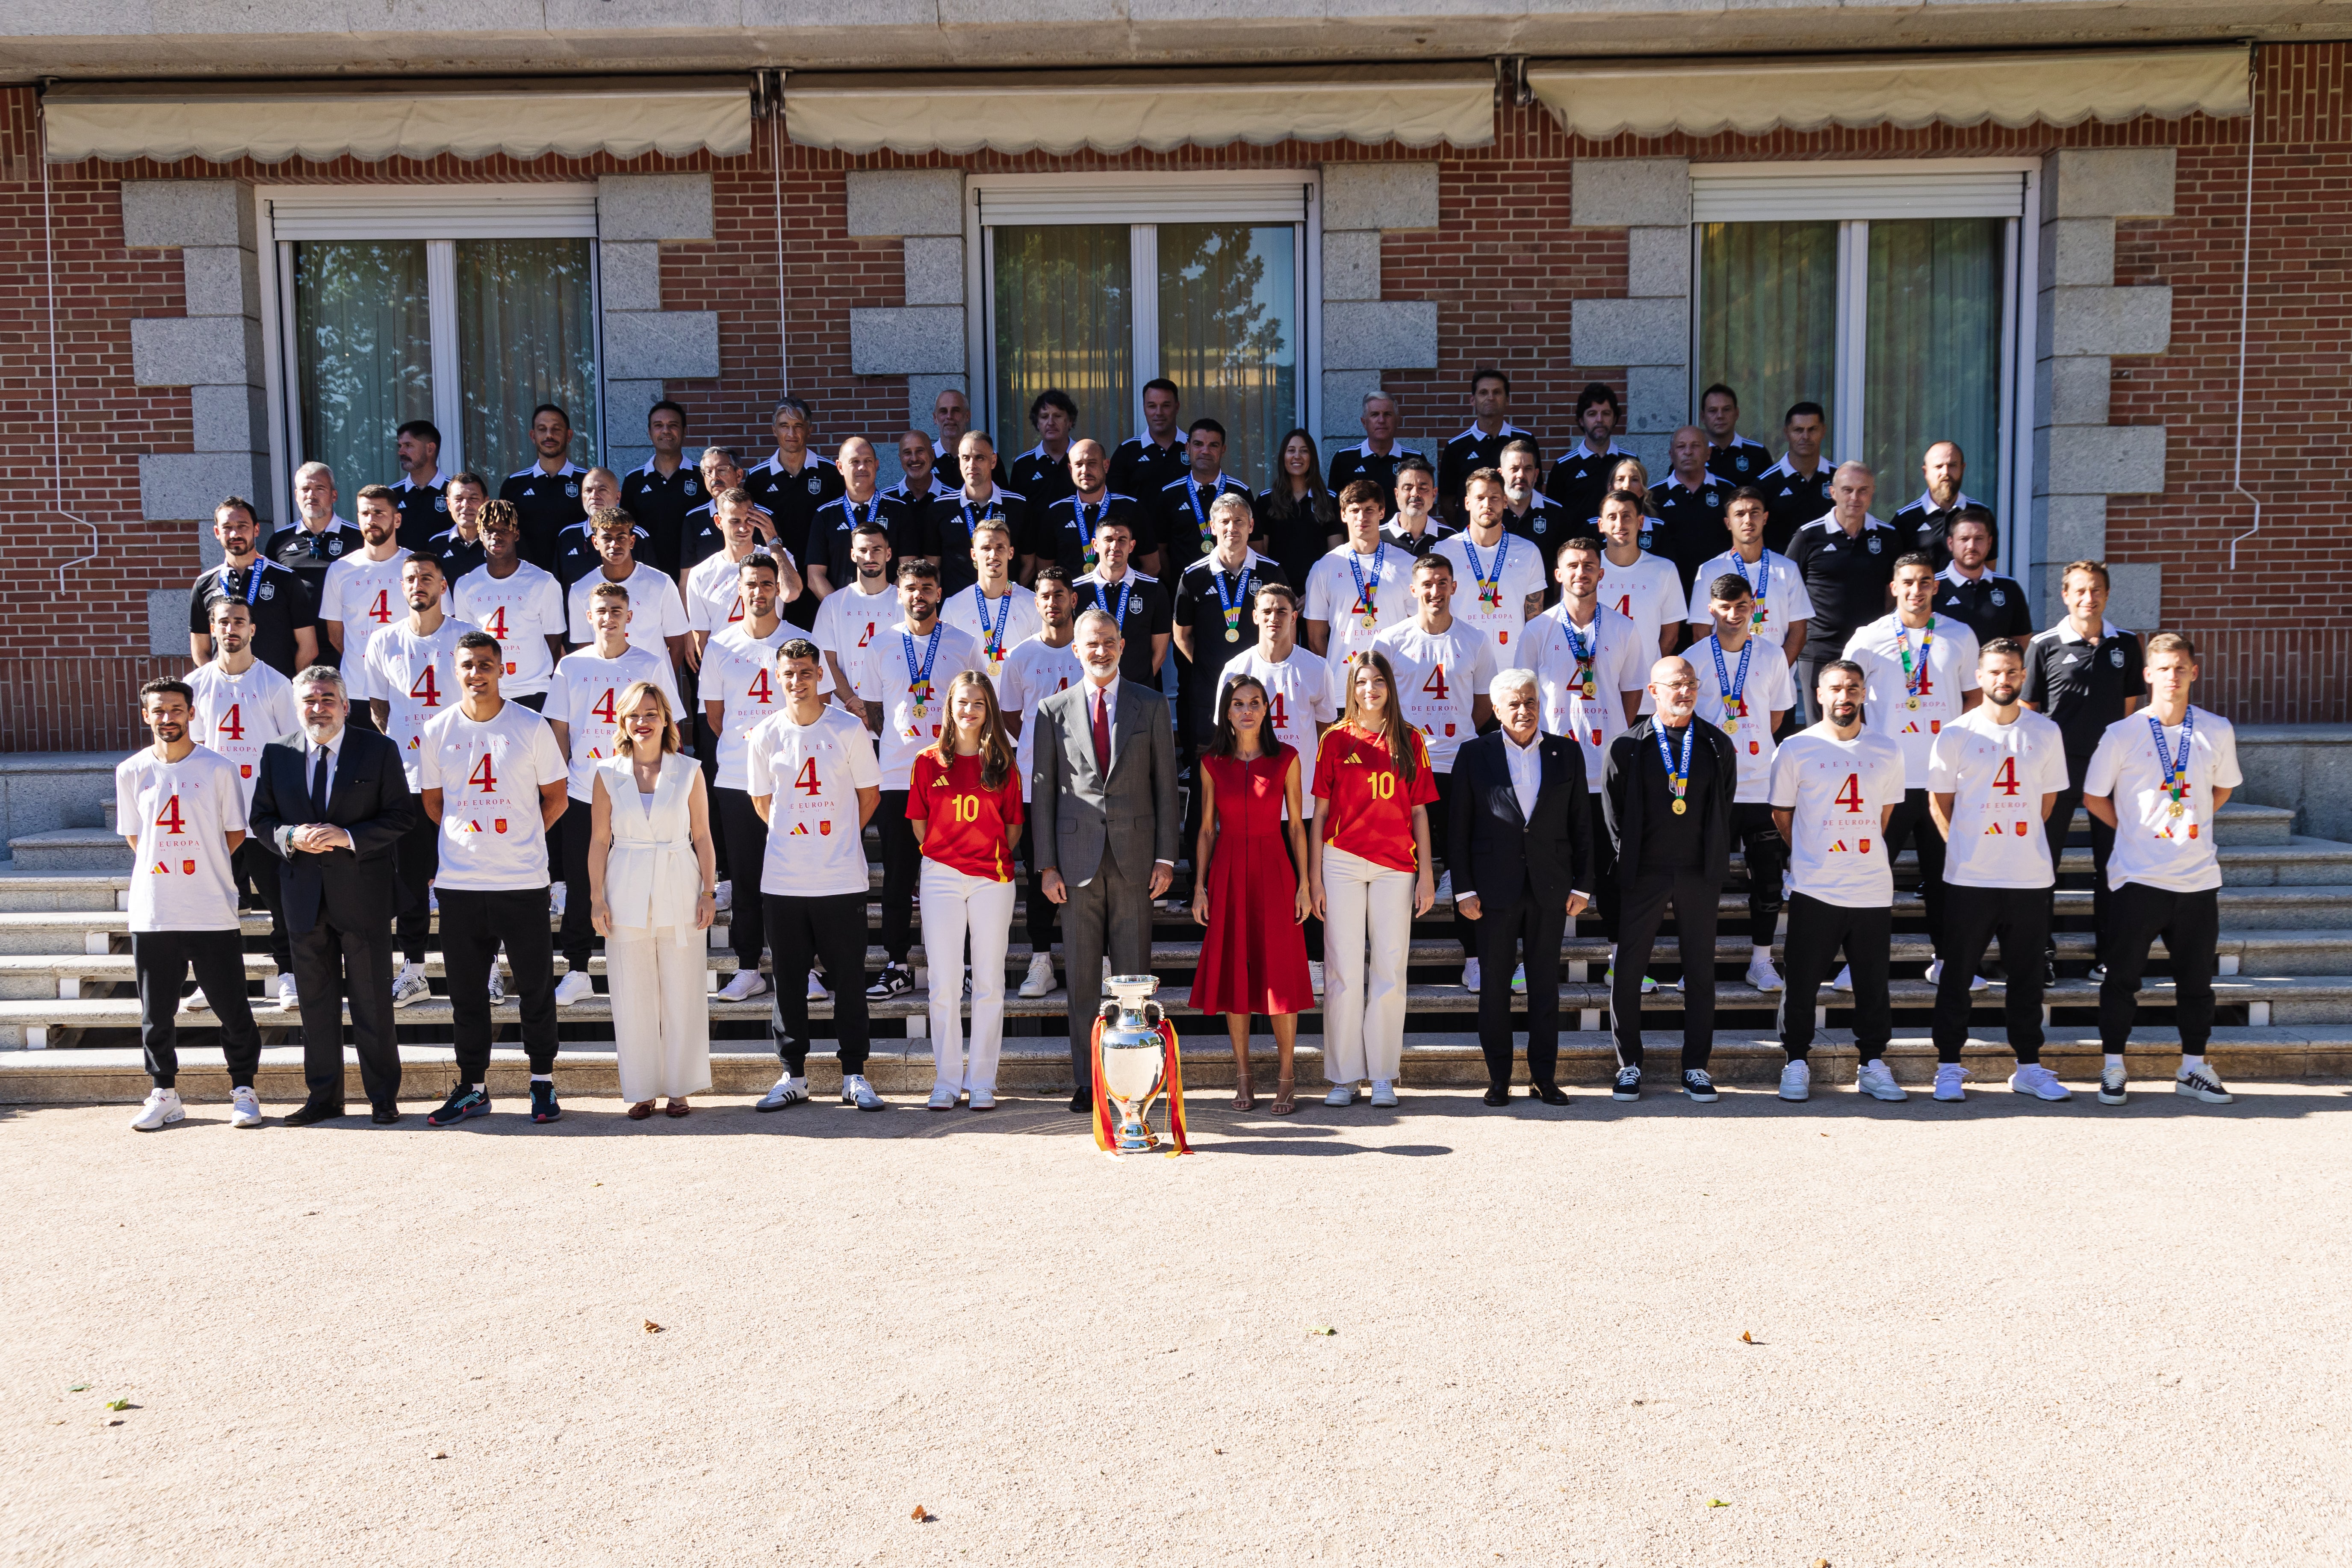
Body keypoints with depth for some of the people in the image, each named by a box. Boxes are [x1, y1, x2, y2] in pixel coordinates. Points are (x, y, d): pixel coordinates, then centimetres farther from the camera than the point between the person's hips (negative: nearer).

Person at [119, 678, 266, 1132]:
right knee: (156, 1010, 8)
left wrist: (202, 869, 3)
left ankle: (244, 1090, 14)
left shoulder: (219, 769, -1)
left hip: (213, 914, -2)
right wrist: (167, 865, 6)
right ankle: (164, 1094, 21)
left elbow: (235, 834, 6)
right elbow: (134, 836, 14)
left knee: (232, 1008, 2)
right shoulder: (131, 772, 6)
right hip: (152, 914, 2)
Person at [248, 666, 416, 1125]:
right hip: (304, 895, 3)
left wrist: (347, 837, -17)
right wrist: (291, 837, -11)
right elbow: (262, 818, 10)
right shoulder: (277, 755, 8)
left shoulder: (379, 750, -1)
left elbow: (401, 814, -5)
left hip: (363, 893, -3)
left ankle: (383, 1097, 14)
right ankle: (323, 1098, 21)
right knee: (316, 1001, 10)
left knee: (373, 1001, 3)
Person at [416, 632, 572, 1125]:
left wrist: (520, 839, 2)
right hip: (458, 883, 2)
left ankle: (543, 1083, 17)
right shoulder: (437, 730, 4)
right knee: (465, 990, 9)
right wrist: (469, 836, 7)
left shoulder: (532, 727, -2)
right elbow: (433, 801, 15)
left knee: (536, 987, 3)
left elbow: (555, 797, 5)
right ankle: (472, 1087, 21)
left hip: (523, 881, -2)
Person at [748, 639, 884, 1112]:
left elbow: (869, 794, 7)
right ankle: (793, 1075, 19)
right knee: (788, 980, 8)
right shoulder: (765, 736, 3)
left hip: (841, 879, -2)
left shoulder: (849, 730, -3)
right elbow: (762, 801, 15)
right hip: (782, 881, 2)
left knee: (849, 978, 2)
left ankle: (854, 1075, 12)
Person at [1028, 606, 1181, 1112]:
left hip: (1135, 854, 0)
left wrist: (1166, 857, -2)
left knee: (1135, 970, 3)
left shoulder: (1151, 705, 6)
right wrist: (1046, 864, 0)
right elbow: (1042, 790, 6)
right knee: (1081, 972, 4)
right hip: (1077, 855, 0)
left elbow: (1165, 785, 5)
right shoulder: (1053, 710, 6)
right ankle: (1088, 1080, 12)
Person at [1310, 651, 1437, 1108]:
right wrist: (1314, 877, 0)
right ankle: (1344, 1076, 7)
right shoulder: (1336, 739, 5)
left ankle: (1383, 1076, 9)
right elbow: (1320, 813, 5)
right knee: (1345, 971, 0)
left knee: (1390, 971, 2)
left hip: (1396, 866, 1)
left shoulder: (1410, 740, 9)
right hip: (1342, 861, -1)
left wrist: (1427, 873, 5)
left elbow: (1419, 812, 10)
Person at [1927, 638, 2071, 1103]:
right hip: (1969, 876, -2)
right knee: (1957, 973, 3)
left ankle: (2029, 1067, 20)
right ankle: (1949, 1067, 12)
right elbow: (1939, 801, 6)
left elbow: (2048, 798, 14)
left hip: (2031, 876, 2)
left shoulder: (2046, 732, 5)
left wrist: (2016, 839, 12)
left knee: (2027, 975, 9)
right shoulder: (1956, 734, -1)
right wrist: (1966, 847, 5)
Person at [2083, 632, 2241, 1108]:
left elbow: (2223, 788, 18)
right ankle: (2113, 1068, 16)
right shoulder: (2123, 734, -6)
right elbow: (2094, 797, 3)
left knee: (2197, 978, 11)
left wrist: (2191, 823, 9)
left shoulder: (2217, 731, 3)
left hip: (2199, 878, 3)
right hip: (2138, 878, -3)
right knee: (2123, 976, 3)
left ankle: (2193, 1069, 24)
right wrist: (2138, 832, 4)